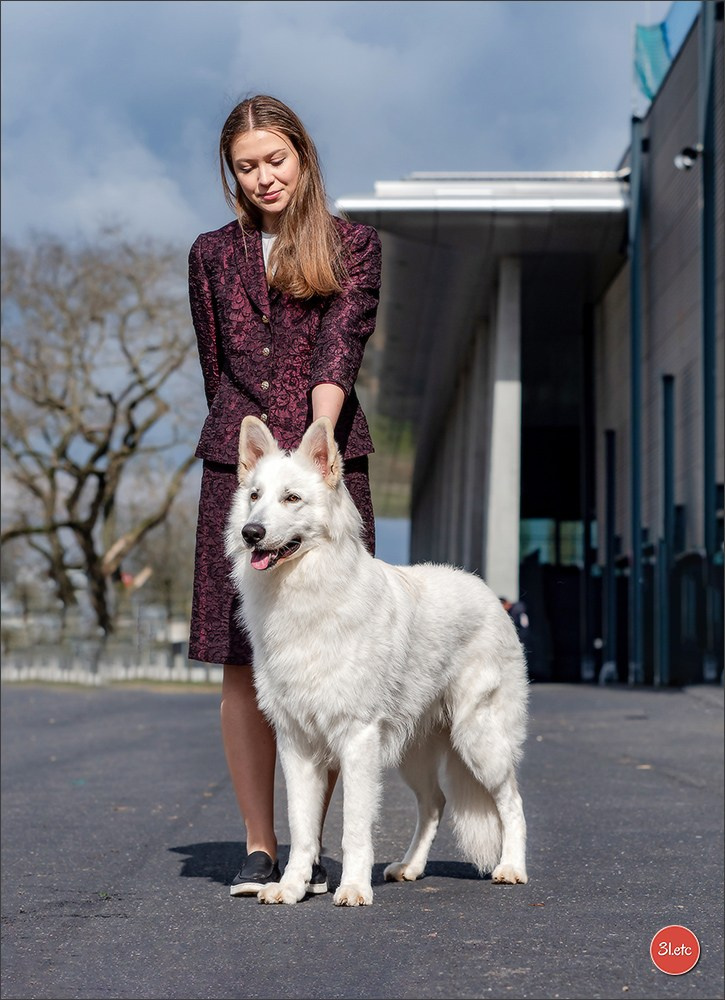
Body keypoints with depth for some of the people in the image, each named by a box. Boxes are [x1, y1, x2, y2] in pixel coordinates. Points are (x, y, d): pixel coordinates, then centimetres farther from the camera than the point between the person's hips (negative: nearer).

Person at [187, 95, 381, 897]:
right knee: (243, 665, -1)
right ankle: (258, 845, 8)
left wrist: (316, 440, -21)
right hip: (236, 465, 2)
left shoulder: (351, 245, 8)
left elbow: (341, 346, -7)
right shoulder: (212, 255, 15)